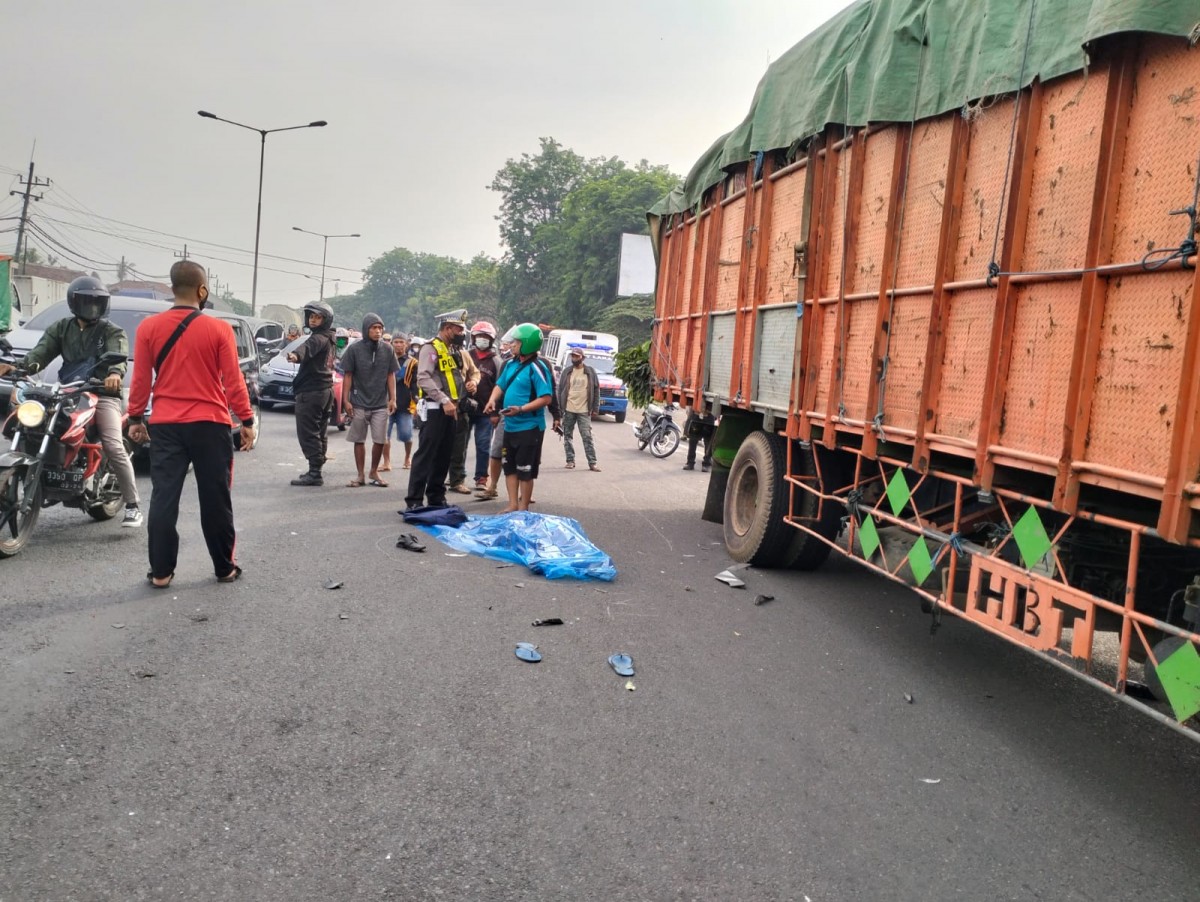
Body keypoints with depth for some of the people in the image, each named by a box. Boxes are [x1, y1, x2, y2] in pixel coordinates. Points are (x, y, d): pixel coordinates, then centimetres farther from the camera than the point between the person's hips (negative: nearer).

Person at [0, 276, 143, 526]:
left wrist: (115, 373, -38)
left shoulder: (112, 331, 7)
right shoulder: (61, 328, 17)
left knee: (114, 447, -18)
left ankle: (133, 505, -15)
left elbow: (118, 354, -14)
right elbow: (42, 351, 3)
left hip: (103, 394, -4)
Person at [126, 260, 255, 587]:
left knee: (164, 497, 7)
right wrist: (247, 420, 2)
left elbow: (141, 379, 3)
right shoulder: (219, 329, -6)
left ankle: (161, 571, 9)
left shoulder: (149, 327, 0)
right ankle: (224, 568, 15)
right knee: (215, 499, 7)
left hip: (165, 425, 2)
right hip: (210, 425, -2)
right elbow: (233, 381, -6)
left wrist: (135, 418, 13)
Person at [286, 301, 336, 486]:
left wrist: (296, 355, -57)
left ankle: (314, 472, -13)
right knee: (320, 432, 14)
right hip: (326, 389, 10)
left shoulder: (318, 338, -16)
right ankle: (316, 470, 22)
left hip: (311, 391, -10)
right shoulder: (329, 339, 16)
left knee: (308, 433, -10)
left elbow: (308, 347, -39)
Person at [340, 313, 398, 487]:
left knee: (380, 440, 1)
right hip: (358, 403, -1)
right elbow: (348, 376, 0)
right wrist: (346, 400, -4)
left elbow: (391, 375, 7)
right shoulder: (354, 349, -3)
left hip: (381, 404, 1)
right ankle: (360, 475, 16)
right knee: (359, 440, 6)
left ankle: (374, 473, 19)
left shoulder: (387, 350, 2)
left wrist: (392, 399, 1)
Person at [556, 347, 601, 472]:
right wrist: (559, 408, 1)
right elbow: (560, 390, 8)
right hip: (568, 410, 2)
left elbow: (596, 390, 4)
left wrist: (595, 408, -1)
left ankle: (592, 462, -3)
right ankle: (570, 460, 15)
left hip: (584, 411, -2)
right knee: (567, 436, 6)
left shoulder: (590, 372, 3)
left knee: (587, 437, -5)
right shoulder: (567, 372, 7)